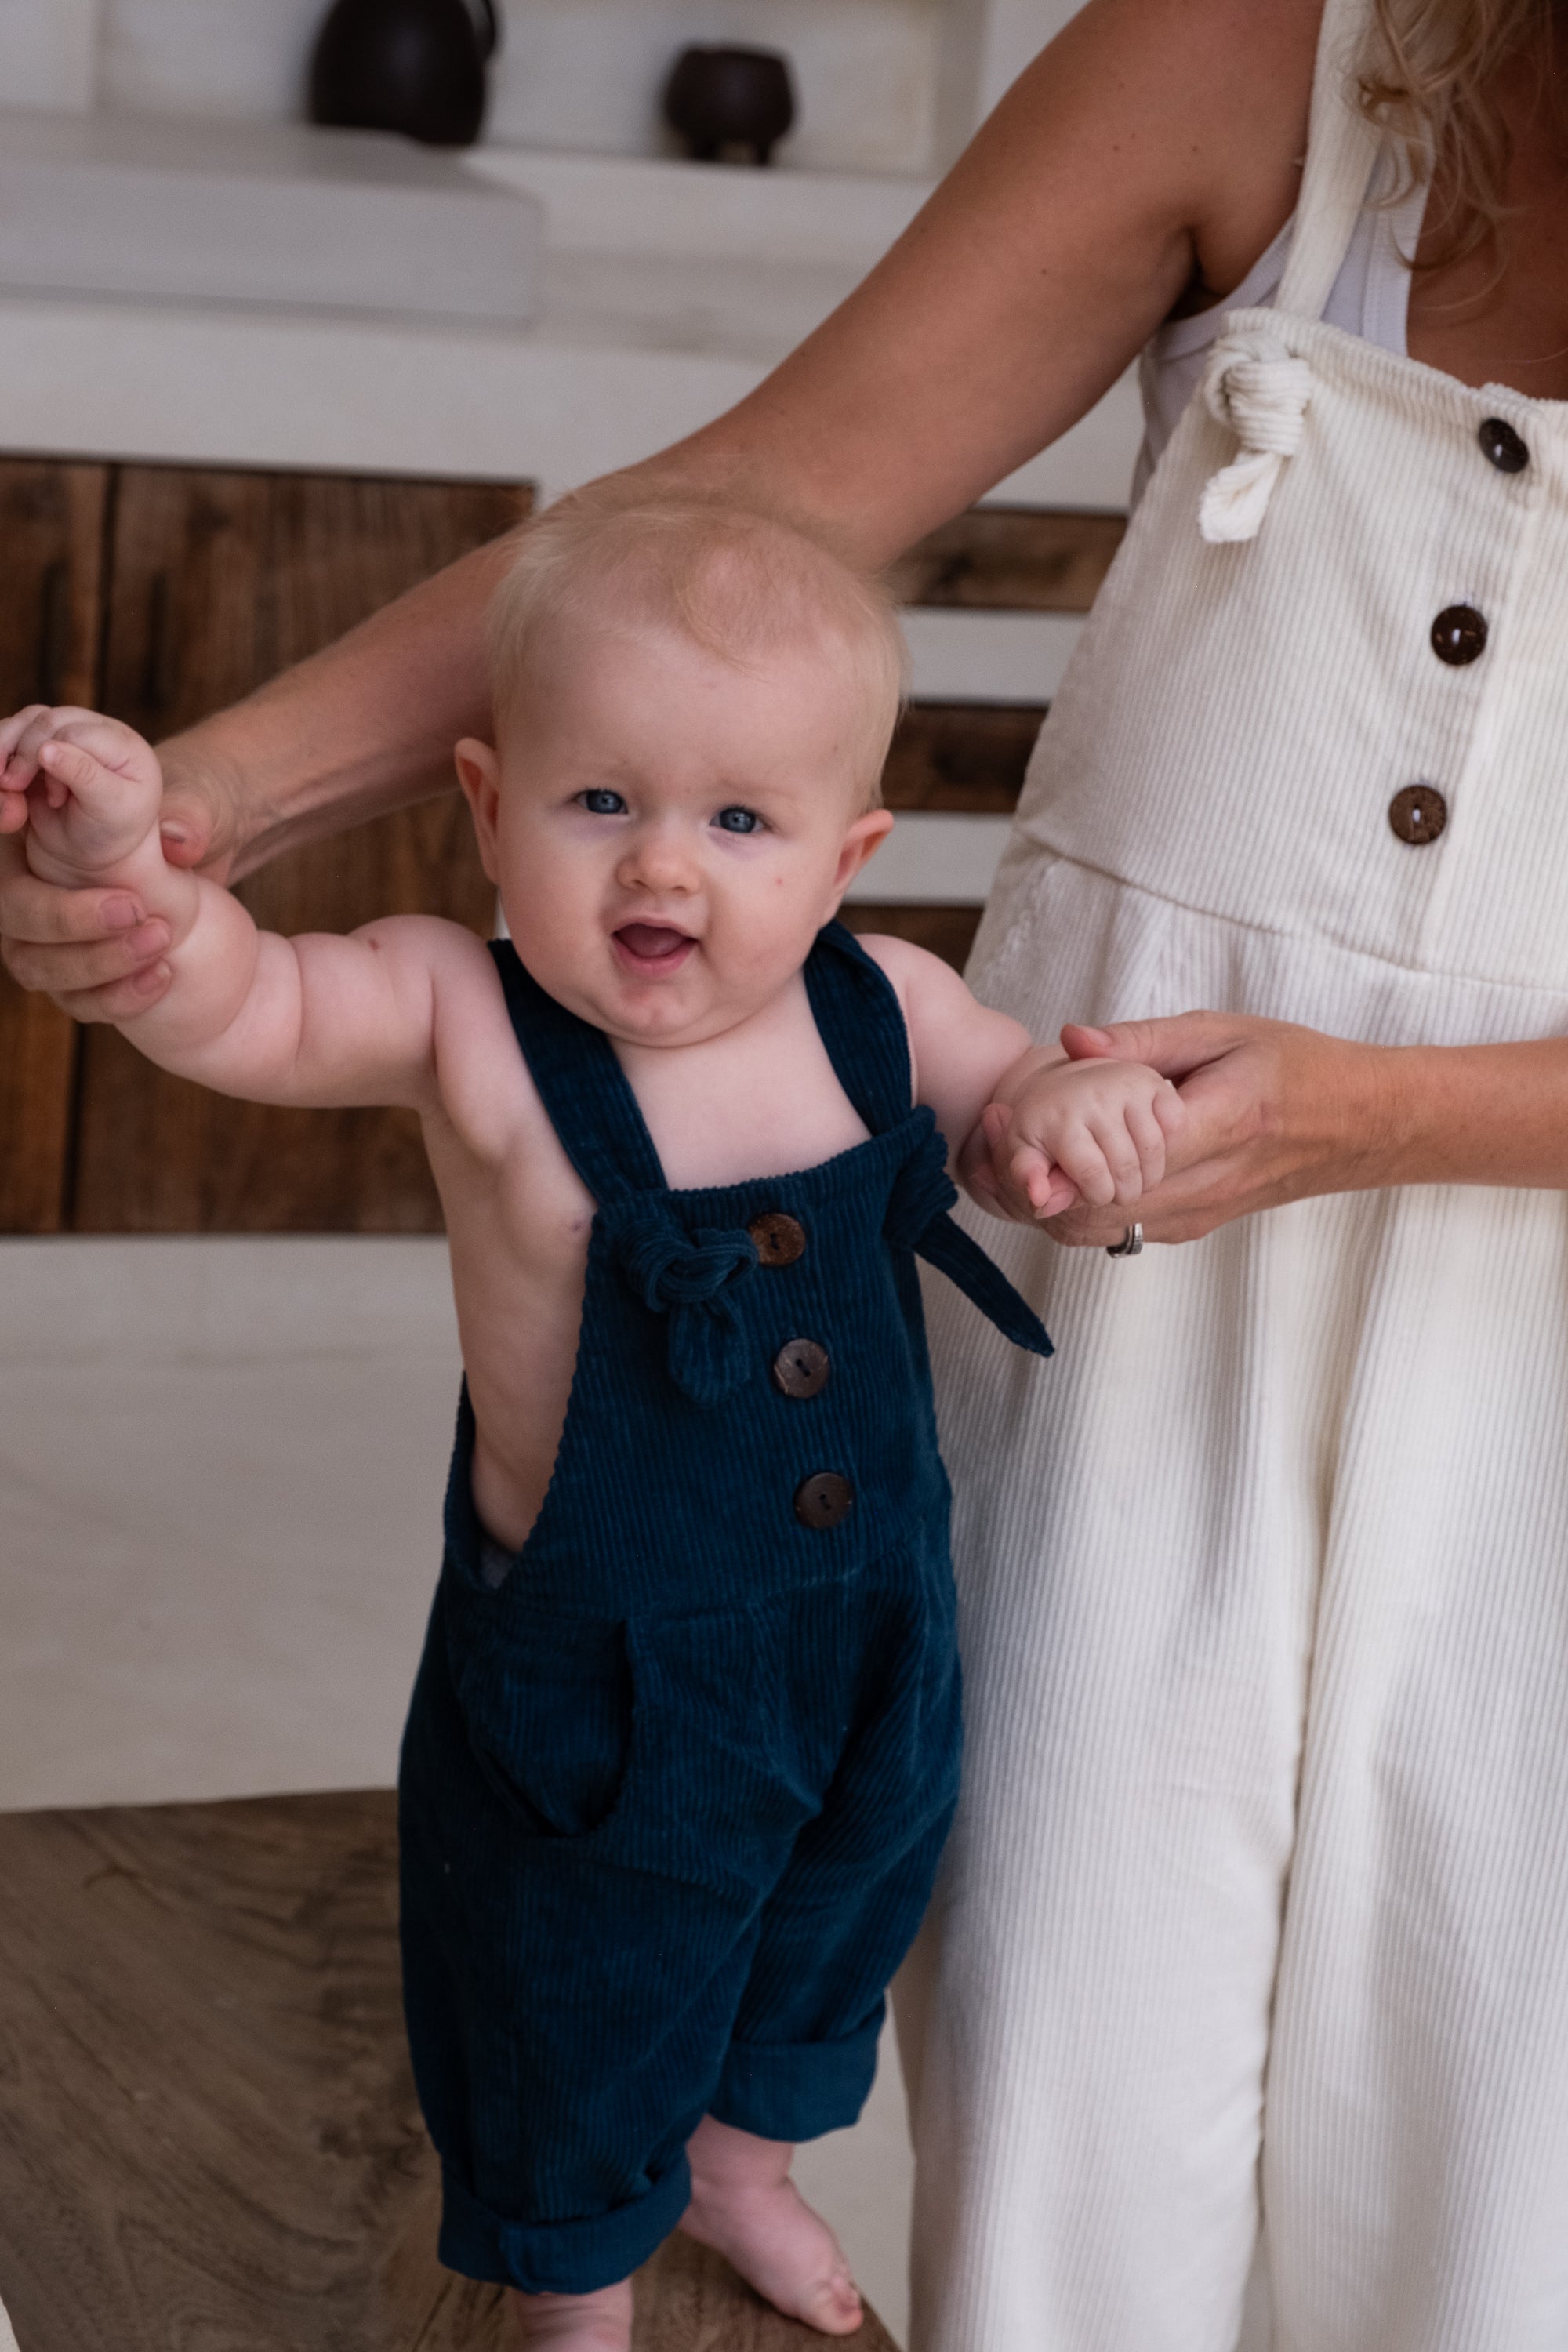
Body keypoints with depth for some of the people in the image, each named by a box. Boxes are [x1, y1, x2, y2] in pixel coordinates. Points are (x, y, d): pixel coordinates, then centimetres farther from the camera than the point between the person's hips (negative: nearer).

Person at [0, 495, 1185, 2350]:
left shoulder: (877, 1008, -12)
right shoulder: (463, 1018, -23)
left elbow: (1008, 1091, 3)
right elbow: (235, 1009, -34)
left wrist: (1072, 1104, -20)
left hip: (865, 1629, 5)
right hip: (599, 1660, -4)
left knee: (830, 1928, 30)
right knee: (579, 2003, 18)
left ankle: (741, 2162, 63)